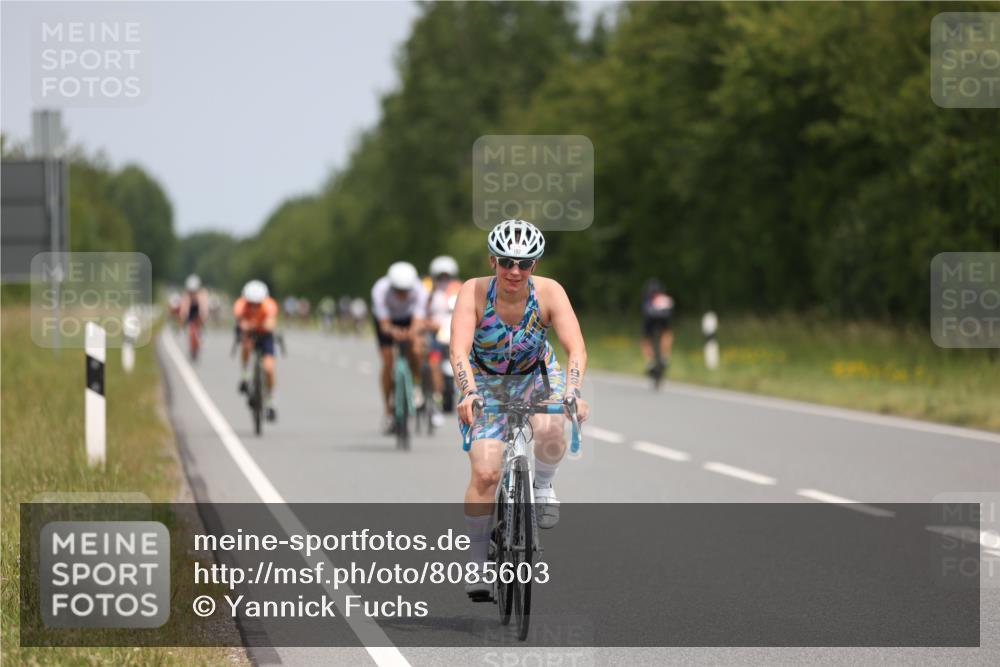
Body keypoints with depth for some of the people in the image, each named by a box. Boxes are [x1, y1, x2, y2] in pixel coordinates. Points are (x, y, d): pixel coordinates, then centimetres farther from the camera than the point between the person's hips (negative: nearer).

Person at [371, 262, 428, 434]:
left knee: (414, 344, -30)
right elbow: (384, 325, -37)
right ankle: (388, 413, 2)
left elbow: (418, 322, -41)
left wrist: (413, 331, -64)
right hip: (387, 318, 0)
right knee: (388, 363, -11)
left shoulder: (418, 290, -35)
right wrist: (393, 331, -60)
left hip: (409, 318, 0)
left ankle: (417, 386, -7)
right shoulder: (380, 290, -37)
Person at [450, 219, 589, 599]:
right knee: (485, 474, -15)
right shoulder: (475, 292, -25)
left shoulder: (549, 293, -23)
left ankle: (542, 485, -1)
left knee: (550, 430, -33)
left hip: (536, 376, 1)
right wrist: (469, 393, -53)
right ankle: (478, 564, 0)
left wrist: (572, 392, -48)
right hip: (485, 382, -1)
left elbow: (576, 348, -31)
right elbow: (459, 350, -36)